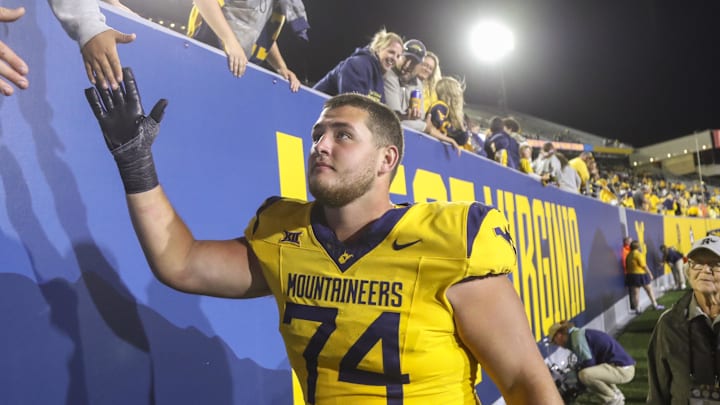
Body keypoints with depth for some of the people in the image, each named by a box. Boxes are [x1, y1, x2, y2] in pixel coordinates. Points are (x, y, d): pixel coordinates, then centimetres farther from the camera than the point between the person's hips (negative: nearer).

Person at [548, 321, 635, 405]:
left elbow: (589, 363, -15)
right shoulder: (580, 333, 17)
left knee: (585, 375, -28)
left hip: (622, 369, -10)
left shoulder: (577, 336, -13)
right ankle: (616, 393, 20)